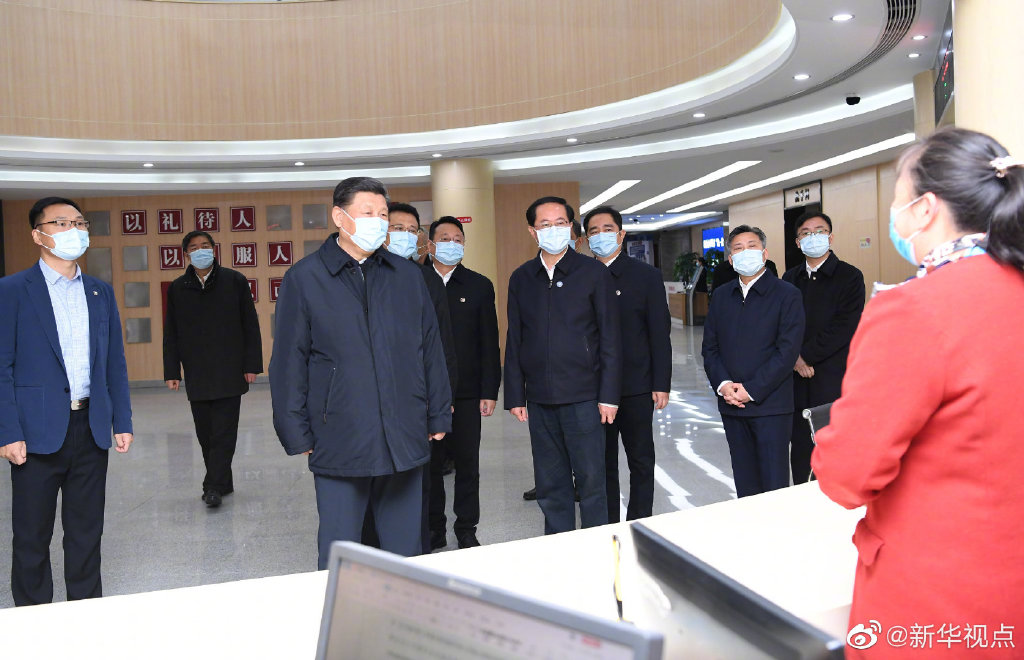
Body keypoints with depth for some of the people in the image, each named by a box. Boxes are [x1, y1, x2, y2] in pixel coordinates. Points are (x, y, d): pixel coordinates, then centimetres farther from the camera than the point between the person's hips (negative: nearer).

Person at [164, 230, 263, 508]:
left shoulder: (234, 281, 1)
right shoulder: (177, 289, 8)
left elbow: (250, 326, 1)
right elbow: (171, 334, 10)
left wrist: (252, 365, -4)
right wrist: (172, 372, 4)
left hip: (229, 371, -3)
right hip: (196, 375, 3)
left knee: (224, 432, -5)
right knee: (205, 433, 8)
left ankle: (214, 486, -3)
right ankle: (223, 483, 21)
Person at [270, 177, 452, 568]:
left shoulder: (408, 275, 11)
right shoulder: (304, 278, 0)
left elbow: (431, 350, 13)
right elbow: (288, 362, 0)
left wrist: (438, 416, 9)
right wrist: (297, 433, -3)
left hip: (405, 441, 3)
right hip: (339, 444, -3)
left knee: (405, 552, 12)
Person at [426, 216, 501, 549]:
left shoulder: (479, 286, 6)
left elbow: (489, 343, 3)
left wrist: (489, 391, -3)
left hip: (467, 393, 0)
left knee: (467, 463, 6)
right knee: (429, 463, 8)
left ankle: (466, 529, 19)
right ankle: (434, 530, 22)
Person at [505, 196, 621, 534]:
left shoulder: (594, 273, 0)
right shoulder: (521, 278, 9)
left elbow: (610, 339, -1)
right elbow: (514, 342, 11)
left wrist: (608, 395, -7)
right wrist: (515, 395, 6)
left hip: (583, 396, -3)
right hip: (539, 399, 3)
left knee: (591, 479, 1)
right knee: (549, 484, 10)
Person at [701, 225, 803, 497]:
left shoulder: (786, 294, -2)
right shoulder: (721, 296, 14)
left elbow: (788, 350, -10)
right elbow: (709, 347, 11)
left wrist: (751, 390, -14)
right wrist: (723, 384, -6)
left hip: (771, 405, -4)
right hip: (731, 404, 5)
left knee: (774, 485, -2)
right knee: (744, 484, 11)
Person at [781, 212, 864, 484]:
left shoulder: (849, 276, -2)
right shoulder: (791, 277, 14)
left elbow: (845, 327, -11)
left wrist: (806, 355, -12)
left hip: (833, 380, -4)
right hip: (798, 380, 5)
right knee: (800, 448, 10)